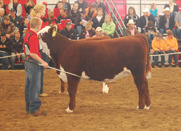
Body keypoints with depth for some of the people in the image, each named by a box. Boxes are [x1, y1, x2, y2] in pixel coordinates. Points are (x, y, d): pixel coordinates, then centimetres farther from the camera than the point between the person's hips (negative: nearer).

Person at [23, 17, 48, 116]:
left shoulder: (27, 35, 9)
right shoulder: (34, 37, -20)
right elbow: (33, 54, -25)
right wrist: (42, 62, -21)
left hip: (27, 62, 10)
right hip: (34, 63, -10)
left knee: (29, 86, 15)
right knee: (35, 87, -3)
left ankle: (29, 107, 23)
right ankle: (34, 109, 1)